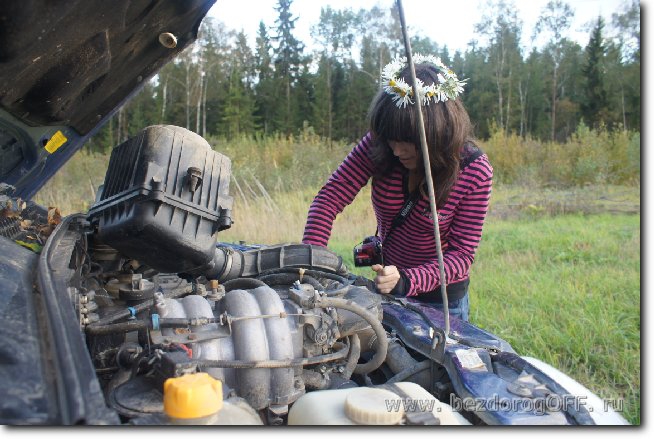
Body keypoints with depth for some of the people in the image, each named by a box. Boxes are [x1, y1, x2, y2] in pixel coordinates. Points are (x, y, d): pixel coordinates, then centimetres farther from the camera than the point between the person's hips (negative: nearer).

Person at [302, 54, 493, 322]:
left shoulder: (474, 171, -22)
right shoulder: (378, 145, -16)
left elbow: (461, 254, -19)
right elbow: (329, 198, -19)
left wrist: (406, 280, -35)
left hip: (441, 298, -3)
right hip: (385, 286, 3)